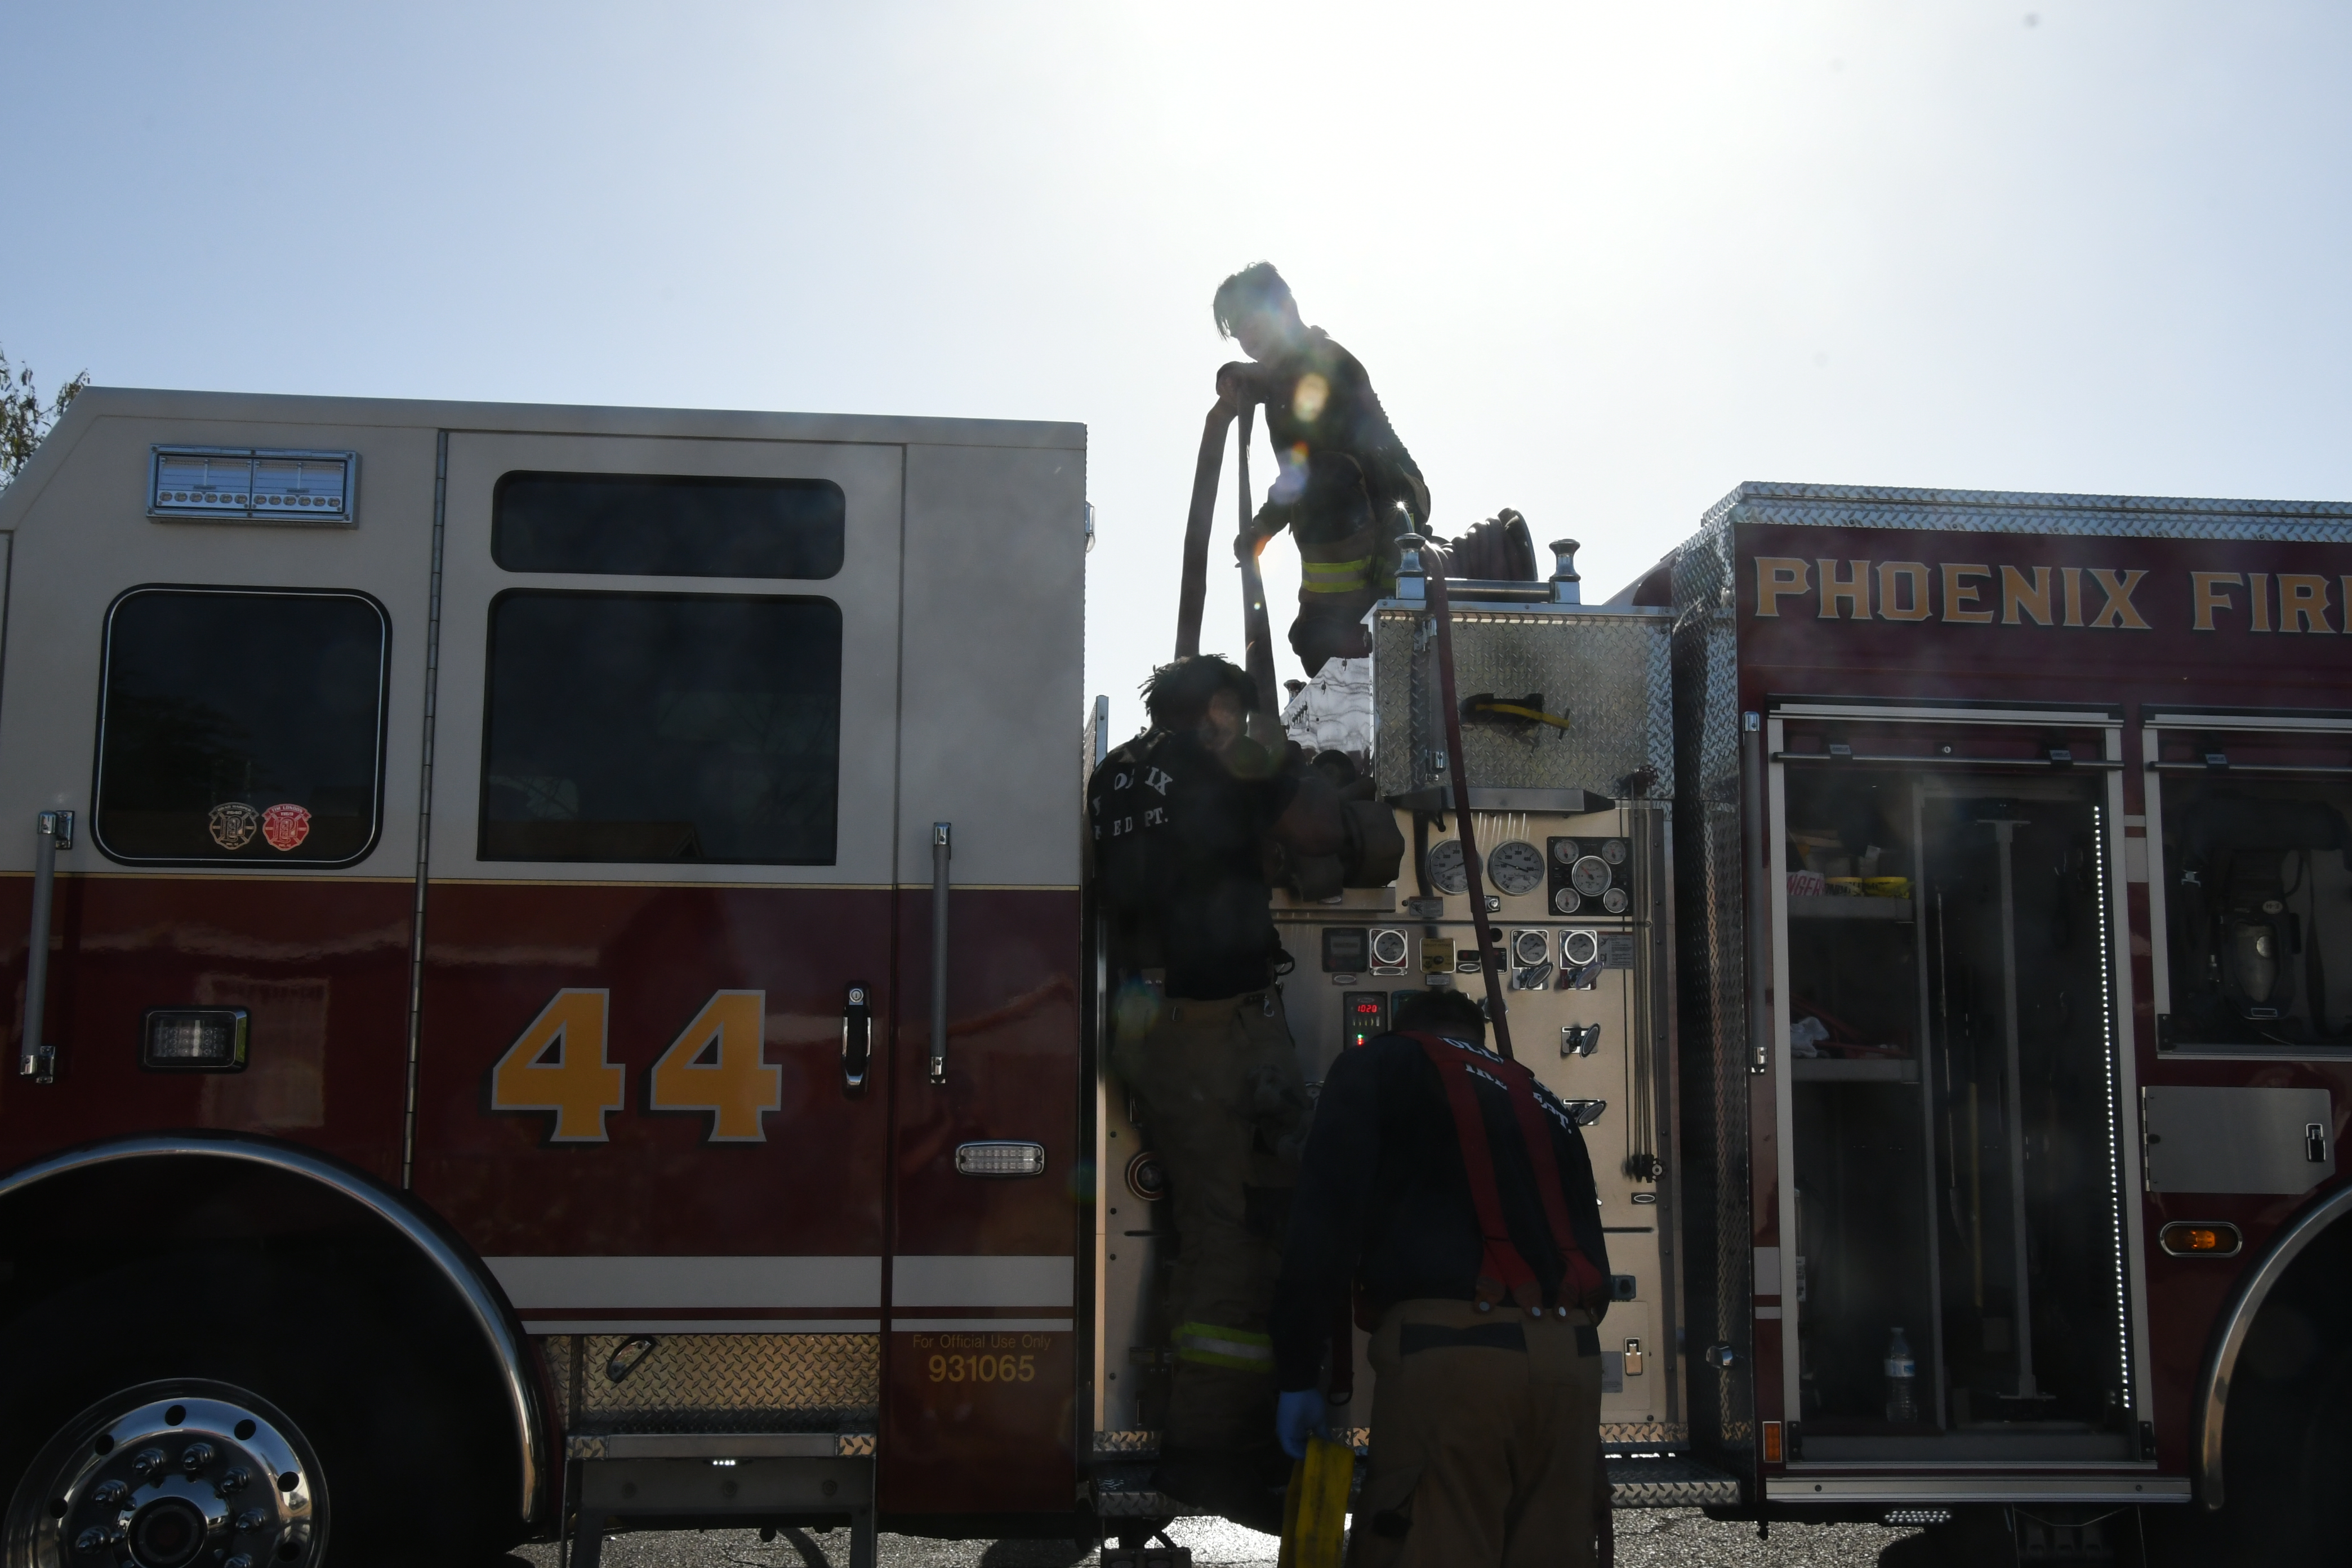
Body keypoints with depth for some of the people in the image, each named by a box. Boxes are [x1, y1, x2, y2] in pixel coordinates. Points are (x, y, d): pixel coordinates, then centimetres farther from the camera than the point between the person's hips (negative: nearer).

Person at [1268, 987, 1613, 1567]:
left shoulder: (1377, 1067, 14)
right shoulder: (1544, 1104, 31)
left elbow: (1326, 1219, 1)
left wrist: (1296, 1373, 3)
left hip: (1449, 1346, -6)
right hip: (1569, 1353, 6)